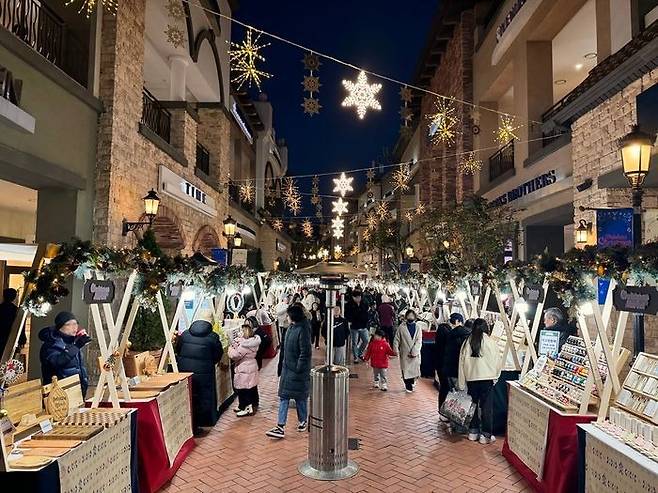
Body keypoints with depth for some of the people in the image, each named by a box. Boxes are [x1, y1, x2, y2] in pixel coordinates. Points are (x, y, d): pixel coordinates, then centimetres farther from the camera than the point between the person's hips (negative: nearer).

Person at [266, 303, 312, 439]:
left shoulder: (303, 330, -21)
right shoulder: (291, 327, 4)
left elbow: (306, 352, -22)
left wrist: (299, 368, -19)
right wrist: (284, 364, 14)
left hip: (298, 370, -8)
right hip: (287, 367, 8)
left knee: (300, 397, 10)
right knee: (283, 397, 5)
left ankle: (303, 421, 30)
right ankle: (281, 427, 8)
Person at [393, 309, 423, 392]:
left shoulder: (418, 328, 1)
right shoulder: (401, 327, -3)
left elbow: (419, 342, -5)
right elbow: (396, 340, 1)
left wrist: (414, 352, -14)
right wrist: (396, 350, -9)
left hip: (415, 354, 1)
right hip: (405, 353, -1)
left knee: (415, 369, 5)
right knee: (405, 370, 2)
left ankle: (412, 380, 35)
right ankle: (408, 386, 21)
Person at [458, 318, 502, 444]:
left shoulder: (467, 342, 0)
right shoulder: (490, 341, -8)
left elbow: (462, 362, 1)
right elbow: (497, 361, -3)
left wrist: (462, 384, 8)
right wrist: (495, 377, 13)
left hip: (471, 378, 3)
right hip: (486, 378, -3)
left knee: (473, 405, 15)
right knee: (487, 407, 7)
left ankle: (473, 431, 23)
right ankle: (486, 435, 11)